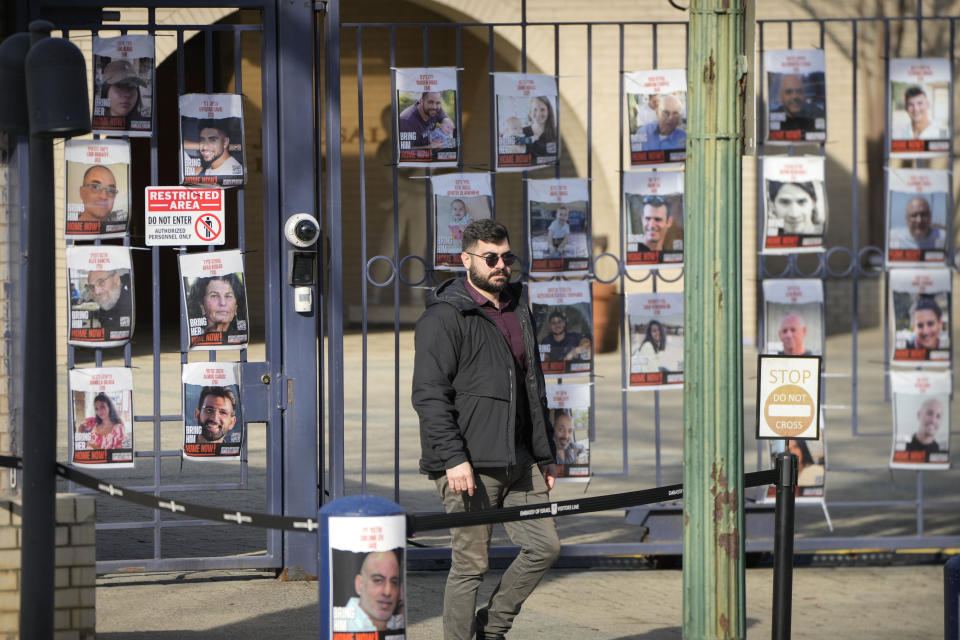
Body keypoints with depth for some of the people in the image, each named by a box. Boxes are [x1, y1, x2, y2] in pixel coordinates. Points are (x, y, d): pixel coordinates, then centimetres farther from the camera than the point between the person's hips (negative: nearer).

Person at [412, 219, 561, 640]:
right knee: (470, 564, -3)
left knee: (544, 546, 5)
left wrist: (546, 454, 22)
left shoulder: (519, 310, 18)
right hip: (470, 465, -7)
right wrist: (453, 458, -21)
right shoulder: (444, 317, -7)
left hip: (518, 461, 7)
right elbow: (429, 395, -13)